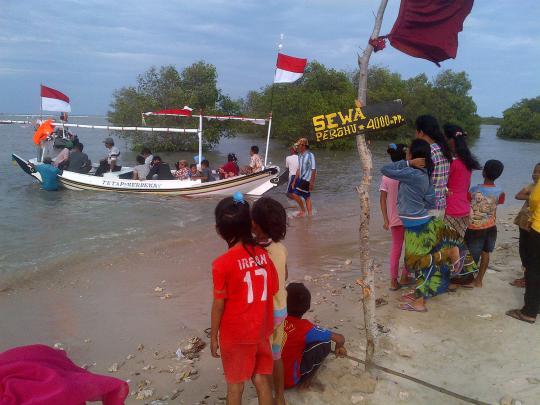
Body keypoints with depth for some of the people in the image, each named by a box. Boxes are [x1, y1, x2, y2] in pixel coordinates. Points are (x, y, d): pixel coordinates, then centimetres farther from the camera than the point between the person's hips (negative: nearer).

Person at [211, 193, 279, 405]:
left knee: (235, 385, 16)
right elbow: (272, 292, 0)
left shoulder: (222, 264, -21)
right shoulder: (264, 254, -8)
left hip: (235, 335, -4)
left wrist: (213, 337, 0)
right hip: (260, 331, 4)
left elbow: (219, 306, -14)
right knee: (262, 380, 19)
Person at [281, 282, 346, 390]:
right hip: (289, 380, -5)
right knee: (325, 343, -5)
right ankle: (307, 379, 5)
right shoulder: (304, 327, -20)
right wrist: (339, 347, 9)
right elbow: (340, 338, -16)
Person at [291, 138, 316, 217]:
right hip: (301, 179, 8)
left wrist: (312, 183, -21)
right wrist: (294, 181, 17)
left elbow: (313, 170, -17)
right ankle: (310, 214, 16)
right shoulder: (300, 156, 10)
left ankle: (303, 210, 6)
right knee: (307, 197, 11)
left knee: (295, 194, -11)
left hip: (306, 179, -8)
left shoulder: (310, 155, -14)